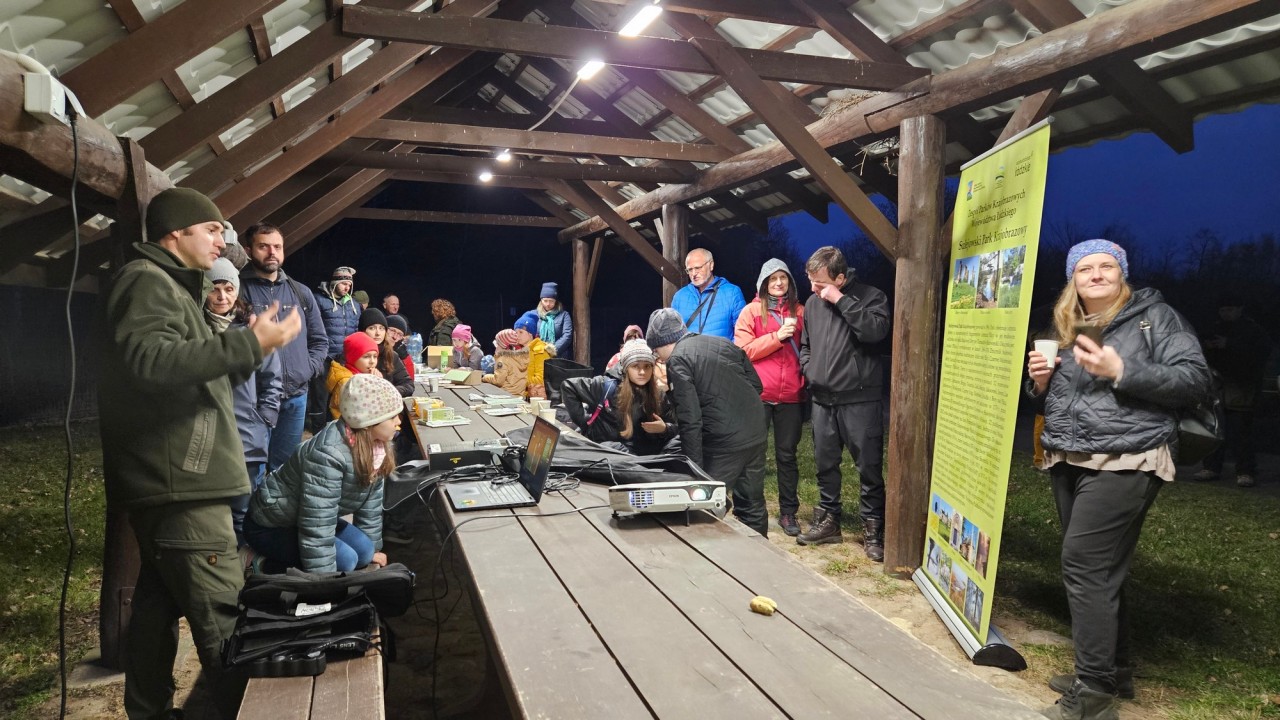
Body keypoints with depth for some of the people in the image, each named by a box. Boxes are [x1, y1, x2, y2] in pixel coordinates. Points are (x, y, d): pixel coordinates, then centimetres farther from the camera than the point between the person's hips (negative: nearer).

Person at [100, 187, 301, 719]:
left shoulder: (167, 284, 24)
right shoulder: (148, 281, -10)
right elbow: (149, 359, -29)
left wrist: (248, 347, 19)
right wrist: (248, 345, -29)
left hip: (169, 481, 11)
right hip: (179, 482, -11)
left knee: (159, 602, 18)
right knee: (221, 618, -10)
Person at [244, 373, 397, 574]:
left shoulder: (375, 446, -8)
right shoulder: (329, 453, -34)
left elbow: (371, 502, 6)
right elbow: (316, 526, -34)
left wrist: (373, 549, 11)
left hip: (302, 520, 9)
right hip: (270, 525, -9)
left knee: (364, 552, -6)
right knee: (344, 560, -22)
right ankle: (272, 568, -3)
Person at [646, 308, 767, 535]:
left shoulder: (677, 361, -8)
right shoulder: (723, 344, 13)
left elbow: (690, 422, -15)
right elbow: (757, 385, 15)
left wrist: (693, 468, -11)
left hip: (723, 443, -7)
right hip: (755, 433, 7)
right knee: (753, 505, 18)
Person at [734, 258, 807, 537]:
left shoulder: (799, 311, 8)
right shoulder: (751, 311, 1)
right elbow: (743, 351, -7)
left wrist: (804, 379, 0)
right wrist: (777, 337, -14)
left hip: (791, 395, 2)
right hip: (758, 394, -2)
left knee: (787, 454, 9)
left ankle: (788, 512, 19)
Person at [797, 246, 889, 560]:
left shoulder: (870, 297, -6)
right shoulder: (812, 303, 11)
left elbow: (876, 330, -25)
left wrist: (841, 300, -21)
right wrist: (808, 369, 5)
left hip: (860, 399, -5)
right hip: (822, 399, 6)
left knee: (869, 467, -1)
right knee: (825, 464, 13)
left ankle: (872, 529, 11)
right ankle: (828, 521, 27)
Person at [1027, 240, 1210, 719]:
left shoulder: (1153, 316, -2)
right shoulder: (1066, 328, 16)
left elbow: (1196, 380, -11)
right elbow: (1052, 401, 24)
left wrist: (1120, 370, -21)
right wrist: (1040, 382, 1)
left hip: (1123, 464, -7)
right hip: (1067, 464, 7)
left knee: (1085, 566, -12)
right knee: (1099, 570, 13)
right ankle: (1115, 670, 27)